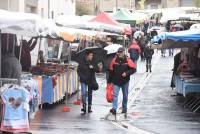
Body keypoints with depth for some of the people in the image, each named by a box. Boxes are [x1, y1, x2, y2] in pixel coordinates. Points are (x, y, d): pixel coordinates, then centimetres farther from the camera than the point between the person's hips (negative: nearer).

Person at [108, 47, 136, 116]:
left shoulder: (128, 60, -7)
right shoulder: (114, 60, 0)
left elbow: (133, 69, -6)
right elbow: (111, 71, 6)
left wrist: (127, 73, -21)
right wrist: (109, 81, 8)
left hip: (125, 81, 0)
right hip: (116, 81, 0)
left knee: (125, 95, 12)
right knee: (115, 94, -12)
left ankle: (124, 108, 27)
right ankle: (114, 109, -18)